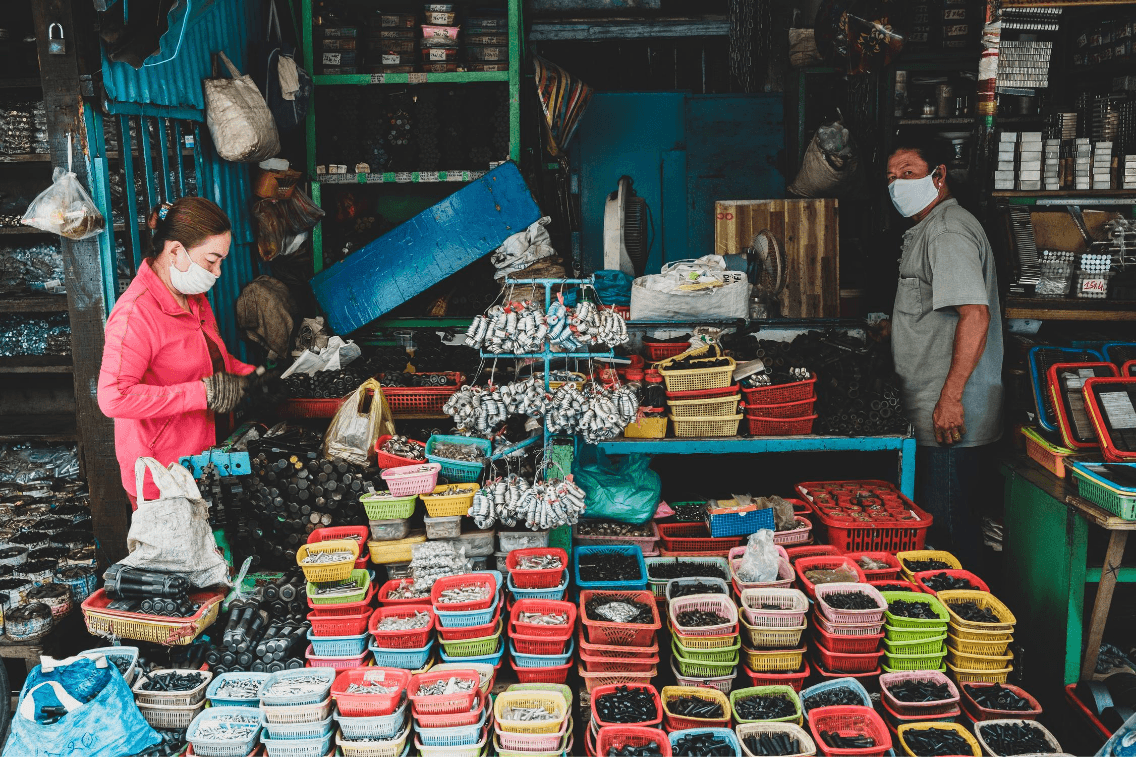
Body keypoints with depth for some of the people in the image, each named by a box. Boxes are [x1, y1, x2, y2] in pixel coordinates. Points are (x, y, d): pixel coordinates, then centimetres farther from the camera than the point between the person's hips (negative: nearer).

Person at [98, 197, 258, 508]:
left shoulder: (193, 296, 9)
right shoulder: (137, 312, -21)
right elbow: (114, 398, -31)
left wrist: (248, 375, 6)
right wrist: (204, 393, -29)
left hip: (200, 453, 8)